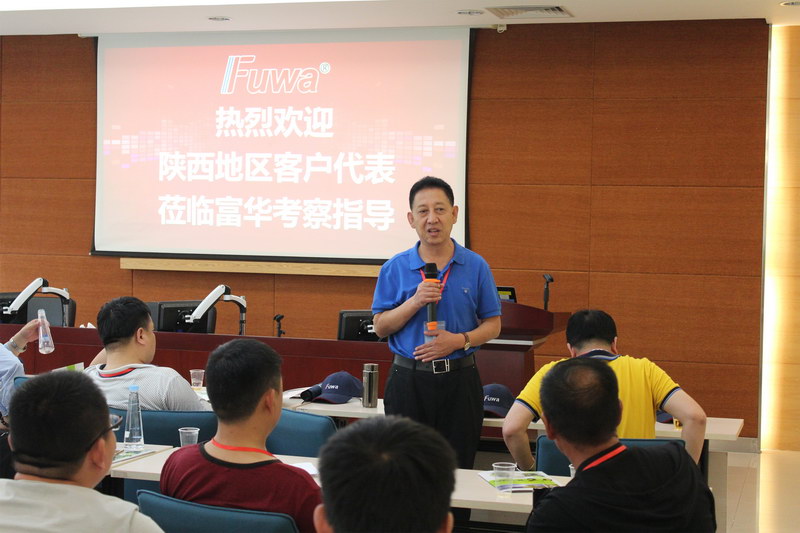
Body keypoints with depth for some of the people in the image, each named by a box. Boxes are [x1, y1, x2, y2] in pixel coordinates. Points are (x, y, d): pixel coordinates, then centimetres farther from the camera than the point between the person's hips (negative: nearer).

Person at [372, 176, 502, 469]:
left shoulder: (476, 266, 3)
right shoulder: (394, 268, 2)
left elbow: (492, 325, 5)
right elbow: (380, 327, 2)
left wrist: (459, 340, -13)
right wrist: (415, 302, -14)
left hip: (459, 378, 0)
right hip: (408, 379, 0)